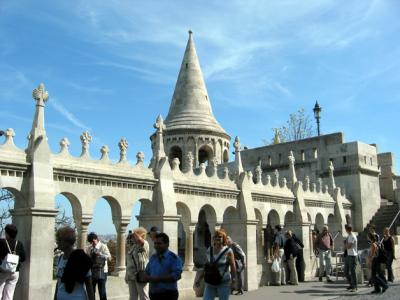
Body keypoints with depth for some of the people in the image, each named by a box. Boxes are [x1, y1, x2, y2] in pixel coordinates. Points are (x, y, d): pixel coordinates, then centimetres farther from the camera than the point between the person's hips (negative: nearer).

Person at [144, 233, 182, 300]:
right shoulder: (153, 257, 13)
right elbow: (146, 274, 17)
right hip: (153, 294, 6)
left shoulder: (173, 258, -8)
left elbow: (176, 275, -20)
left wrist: (158, 279, -20)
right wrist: (150, 278, -7)